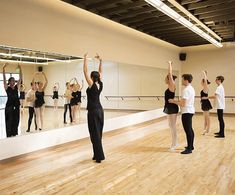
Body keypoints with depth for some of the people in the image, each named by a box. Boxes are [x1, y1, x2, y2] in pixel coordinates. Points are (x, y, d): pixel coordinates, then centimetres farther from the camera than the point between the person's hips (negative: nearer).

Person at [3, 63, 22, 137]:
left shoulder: (16, 87, 7)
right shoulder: (7, 88, -3)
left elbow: (20, 78, 4)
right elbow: (4, 78, -11)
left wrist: (20, 69, -1)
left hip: (16, 106, 4)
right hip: (9, 106, -4)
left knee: (16, 121, 10)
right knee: (9, 121, 2)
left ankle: (15, 134, 21)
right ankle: (9, 135, 11)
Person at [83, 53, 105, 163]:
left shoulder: (92, 85, -14)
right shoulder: (100, 85, 3)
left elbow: (85, 71, -13)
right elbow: (100, 72, 15)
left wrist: (85, 59, -8)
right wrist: (100, 61, 15)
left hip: (93, 111, -8)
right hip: (100, 110, 8)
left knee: (95, 133, -2)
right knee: (98, 132, 14)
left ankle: (99, 157, 3)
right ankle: (98, 155, 22)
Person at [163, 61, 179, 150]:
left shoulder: (172, 86, -12)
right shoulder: (170, 86, 11)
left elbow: (170, 74, -16)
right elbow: (170, 74, 20)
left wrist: (170, 64, -8)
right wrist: (170, 65, 22)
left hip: (172, 108, -10)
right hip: (169, 107, 10)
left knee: (173, 126, -3)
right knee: (171, 126, 15)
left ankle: (174, 144, 5)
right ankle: (175, 143, 24)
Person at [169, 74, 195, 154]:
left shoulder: (186, 90, -20)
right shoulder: (191, 88, 12)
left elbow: (183, 104, -23)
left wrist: (173, 102, -11)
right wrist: (176, 100, 13)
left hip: (186, 112, -11)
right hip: (190, 111, 11)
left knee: (188, 130, -5)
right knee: (190, 129, 18)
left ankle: (189, 148, 1)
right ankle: (191, 146, 29)